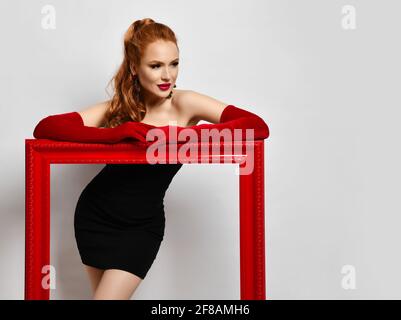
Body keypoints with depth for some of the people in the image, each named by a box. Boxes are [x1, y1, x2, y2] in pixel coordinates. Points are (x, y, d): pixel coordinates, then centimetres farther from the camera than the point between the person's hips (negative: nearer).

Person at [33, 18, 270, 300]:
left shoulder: (185, 103, -16)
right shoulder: (117, 107, -10)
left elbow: (258, 127, -27)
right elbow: (44, 129, -22)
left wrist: (182, 133, -36)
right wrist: (114, 133, -35)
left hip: (142, 226, -2)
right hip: (94, 215, 3)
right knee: (109, 294, 18)